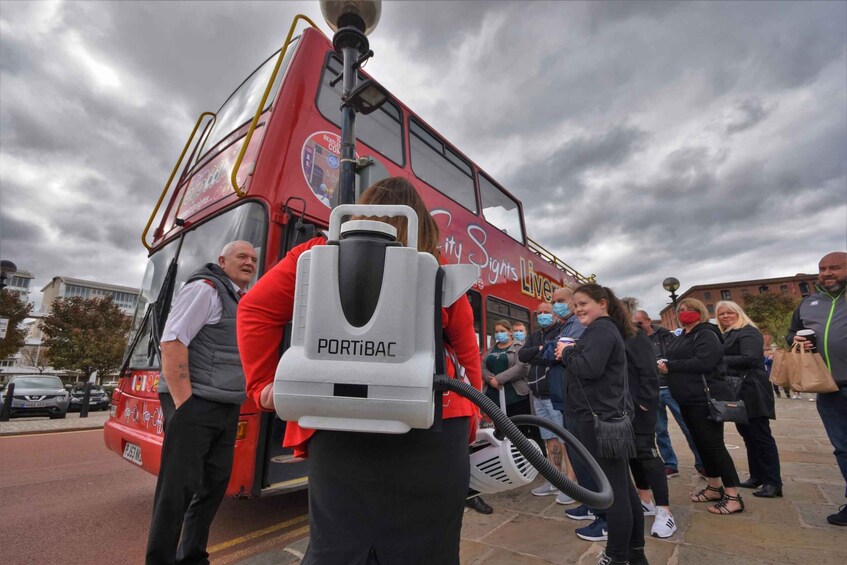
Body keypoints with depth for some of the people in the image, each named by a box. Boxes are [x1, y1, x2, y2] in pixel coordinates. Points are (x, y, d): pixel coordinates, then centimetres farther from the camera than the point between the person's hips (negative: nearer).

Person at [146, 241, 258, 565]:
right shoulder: (206, 289, -8)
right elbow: (172, 342, -17)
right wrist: (184, 404, -20)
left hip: (228, 409, 9)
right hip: (194, 404, -8)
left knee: (215, 484, 15)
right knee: (178, 488, 1)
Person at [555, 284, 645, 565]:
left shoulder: (601, 329, -14)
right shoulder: (605, 329, 19)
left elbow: (589, 368, -27)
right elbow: (589, 364, 20)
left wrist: (566, 352, -11)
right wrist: (570, 354, 4)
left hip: (600, 420, -11)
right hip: (604, 418, 11)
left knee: (612, 491, 0)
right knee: (623, 488, 18)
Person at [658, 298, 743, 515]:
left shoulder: (706, 334, -11)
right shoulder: (682, 337, 17)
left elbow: (703, 363, -24)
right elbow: (679, 362, 17)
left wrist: (670, 366, -21)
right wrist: (665, 365, -4)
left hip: (706, 399, -9)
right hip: (689, 400, 9)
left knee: (714, 445, -5)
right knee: (702, 444, 15)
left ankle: (733, 496, 6)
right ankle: (715, 488, 28)